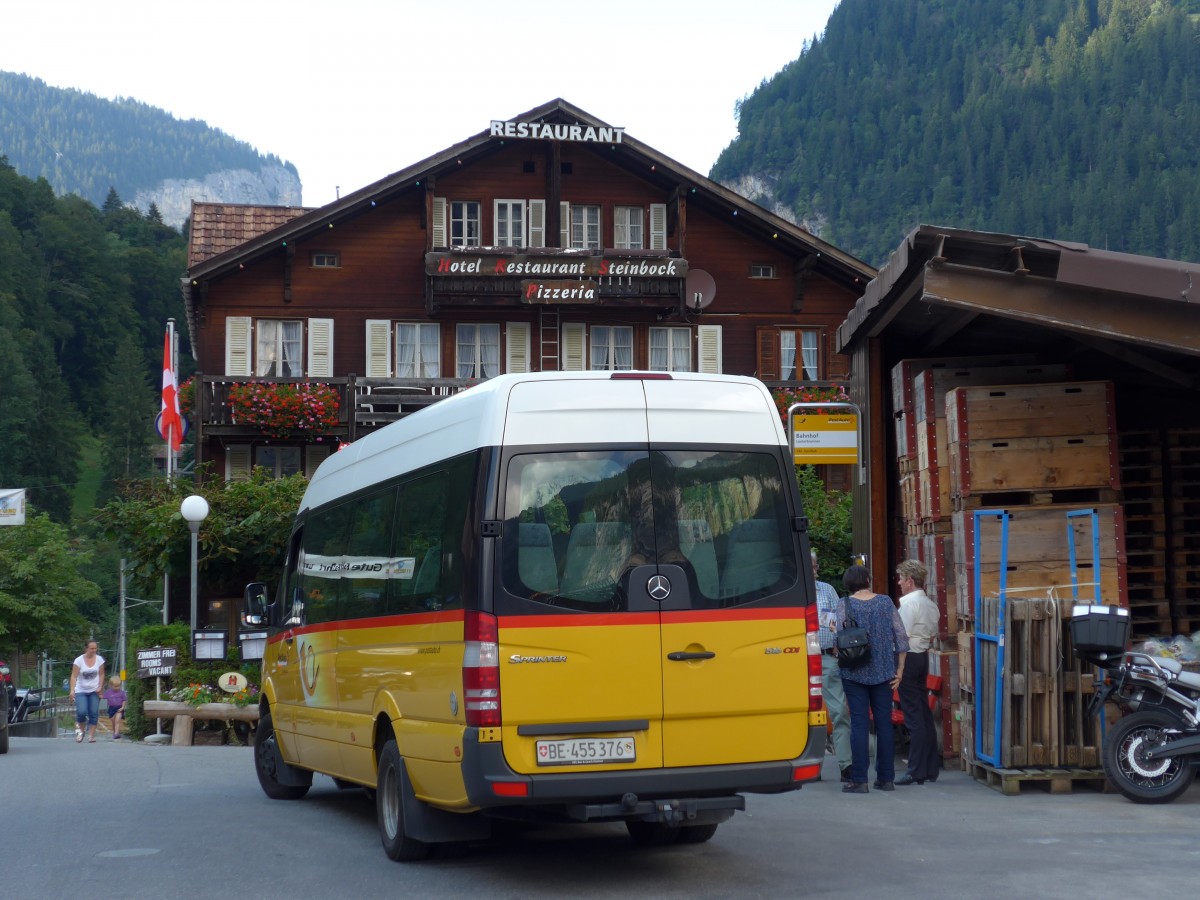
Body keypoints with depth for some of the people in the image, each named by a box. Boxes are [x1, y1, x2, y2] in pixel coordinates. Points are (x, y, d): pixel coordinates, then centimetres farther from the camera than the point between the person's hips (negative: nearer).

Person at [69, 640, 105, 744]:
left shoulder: (99, 659, -1)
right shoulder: (79, 660, -9)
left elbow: (101, 675, 7)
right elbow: (74, 676, -12)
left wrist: (100, 687, -6)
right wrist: (72, 690, -22)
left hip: (94, 691, 2)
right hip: (81, 691, -2)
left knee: (94, 713, -6)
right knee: (81, 712, -15)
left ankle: (91, 735, 0)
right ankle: (80, 728, 15)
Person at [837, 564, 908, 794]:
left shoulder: (844, 604, -4)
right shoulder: (885, 602, 3)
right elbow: (901, 637, 1)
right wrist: (899, 670, 5)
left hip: (855, 672, -2)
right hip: (883, 672, 2)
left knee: (859, 724, -1)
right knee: (884, 723, 9)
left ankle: (859, 780, -2)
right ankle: (886, 778, 13)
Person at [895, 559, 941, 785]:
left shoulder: (909, 603, -14)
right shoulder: (930, 604, 13)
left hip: (909, 658, -9)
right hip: (923, 656, 9)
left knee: (913, 715, -7)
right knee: (924, 712, 13)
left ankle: (917, 771, -7)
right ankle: (931, 767, 17)